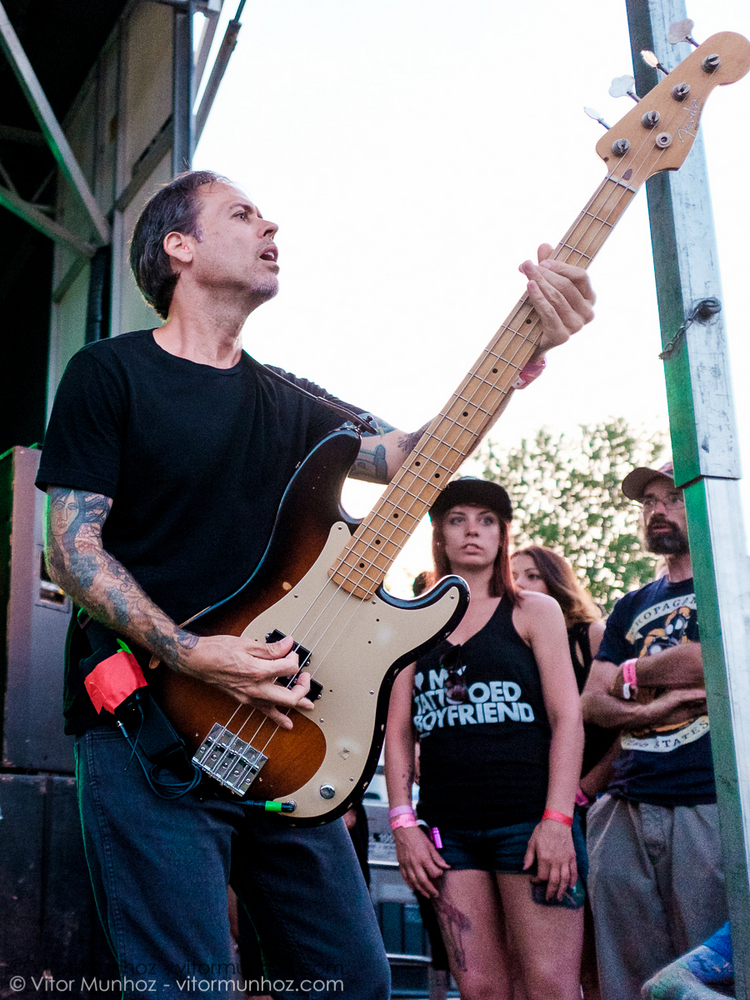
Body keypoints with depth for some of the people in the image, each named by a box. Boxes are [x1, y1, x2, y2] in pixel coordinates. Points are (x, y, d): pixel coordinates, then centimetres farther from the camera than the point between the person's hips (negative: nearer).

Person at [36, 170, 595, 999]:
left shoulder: (287, 402, 18)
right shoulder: (109, 374, 1)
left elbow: (412, 456, 4)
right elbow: (72, 547, -6)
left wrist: (526, 346, -10)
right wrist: (191, 655, -21)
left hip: (274, 727, 6)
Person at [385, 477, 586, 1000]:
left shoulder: (533, 611, 8)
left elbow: (568, 719, 0)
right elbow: (399, 731, 13)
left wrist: (557, 819, -11)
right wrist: (403, 823, 1)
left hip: (528, 818, -3)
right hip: (448, 828, 3)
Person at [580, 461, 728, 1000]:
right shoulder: (631, 608, 23)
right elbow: (592, 703, 14)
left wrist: (632, 673, 4)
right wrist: (650, 708, -8)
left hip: (710, 808, -5)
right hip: (626, 812, 5)